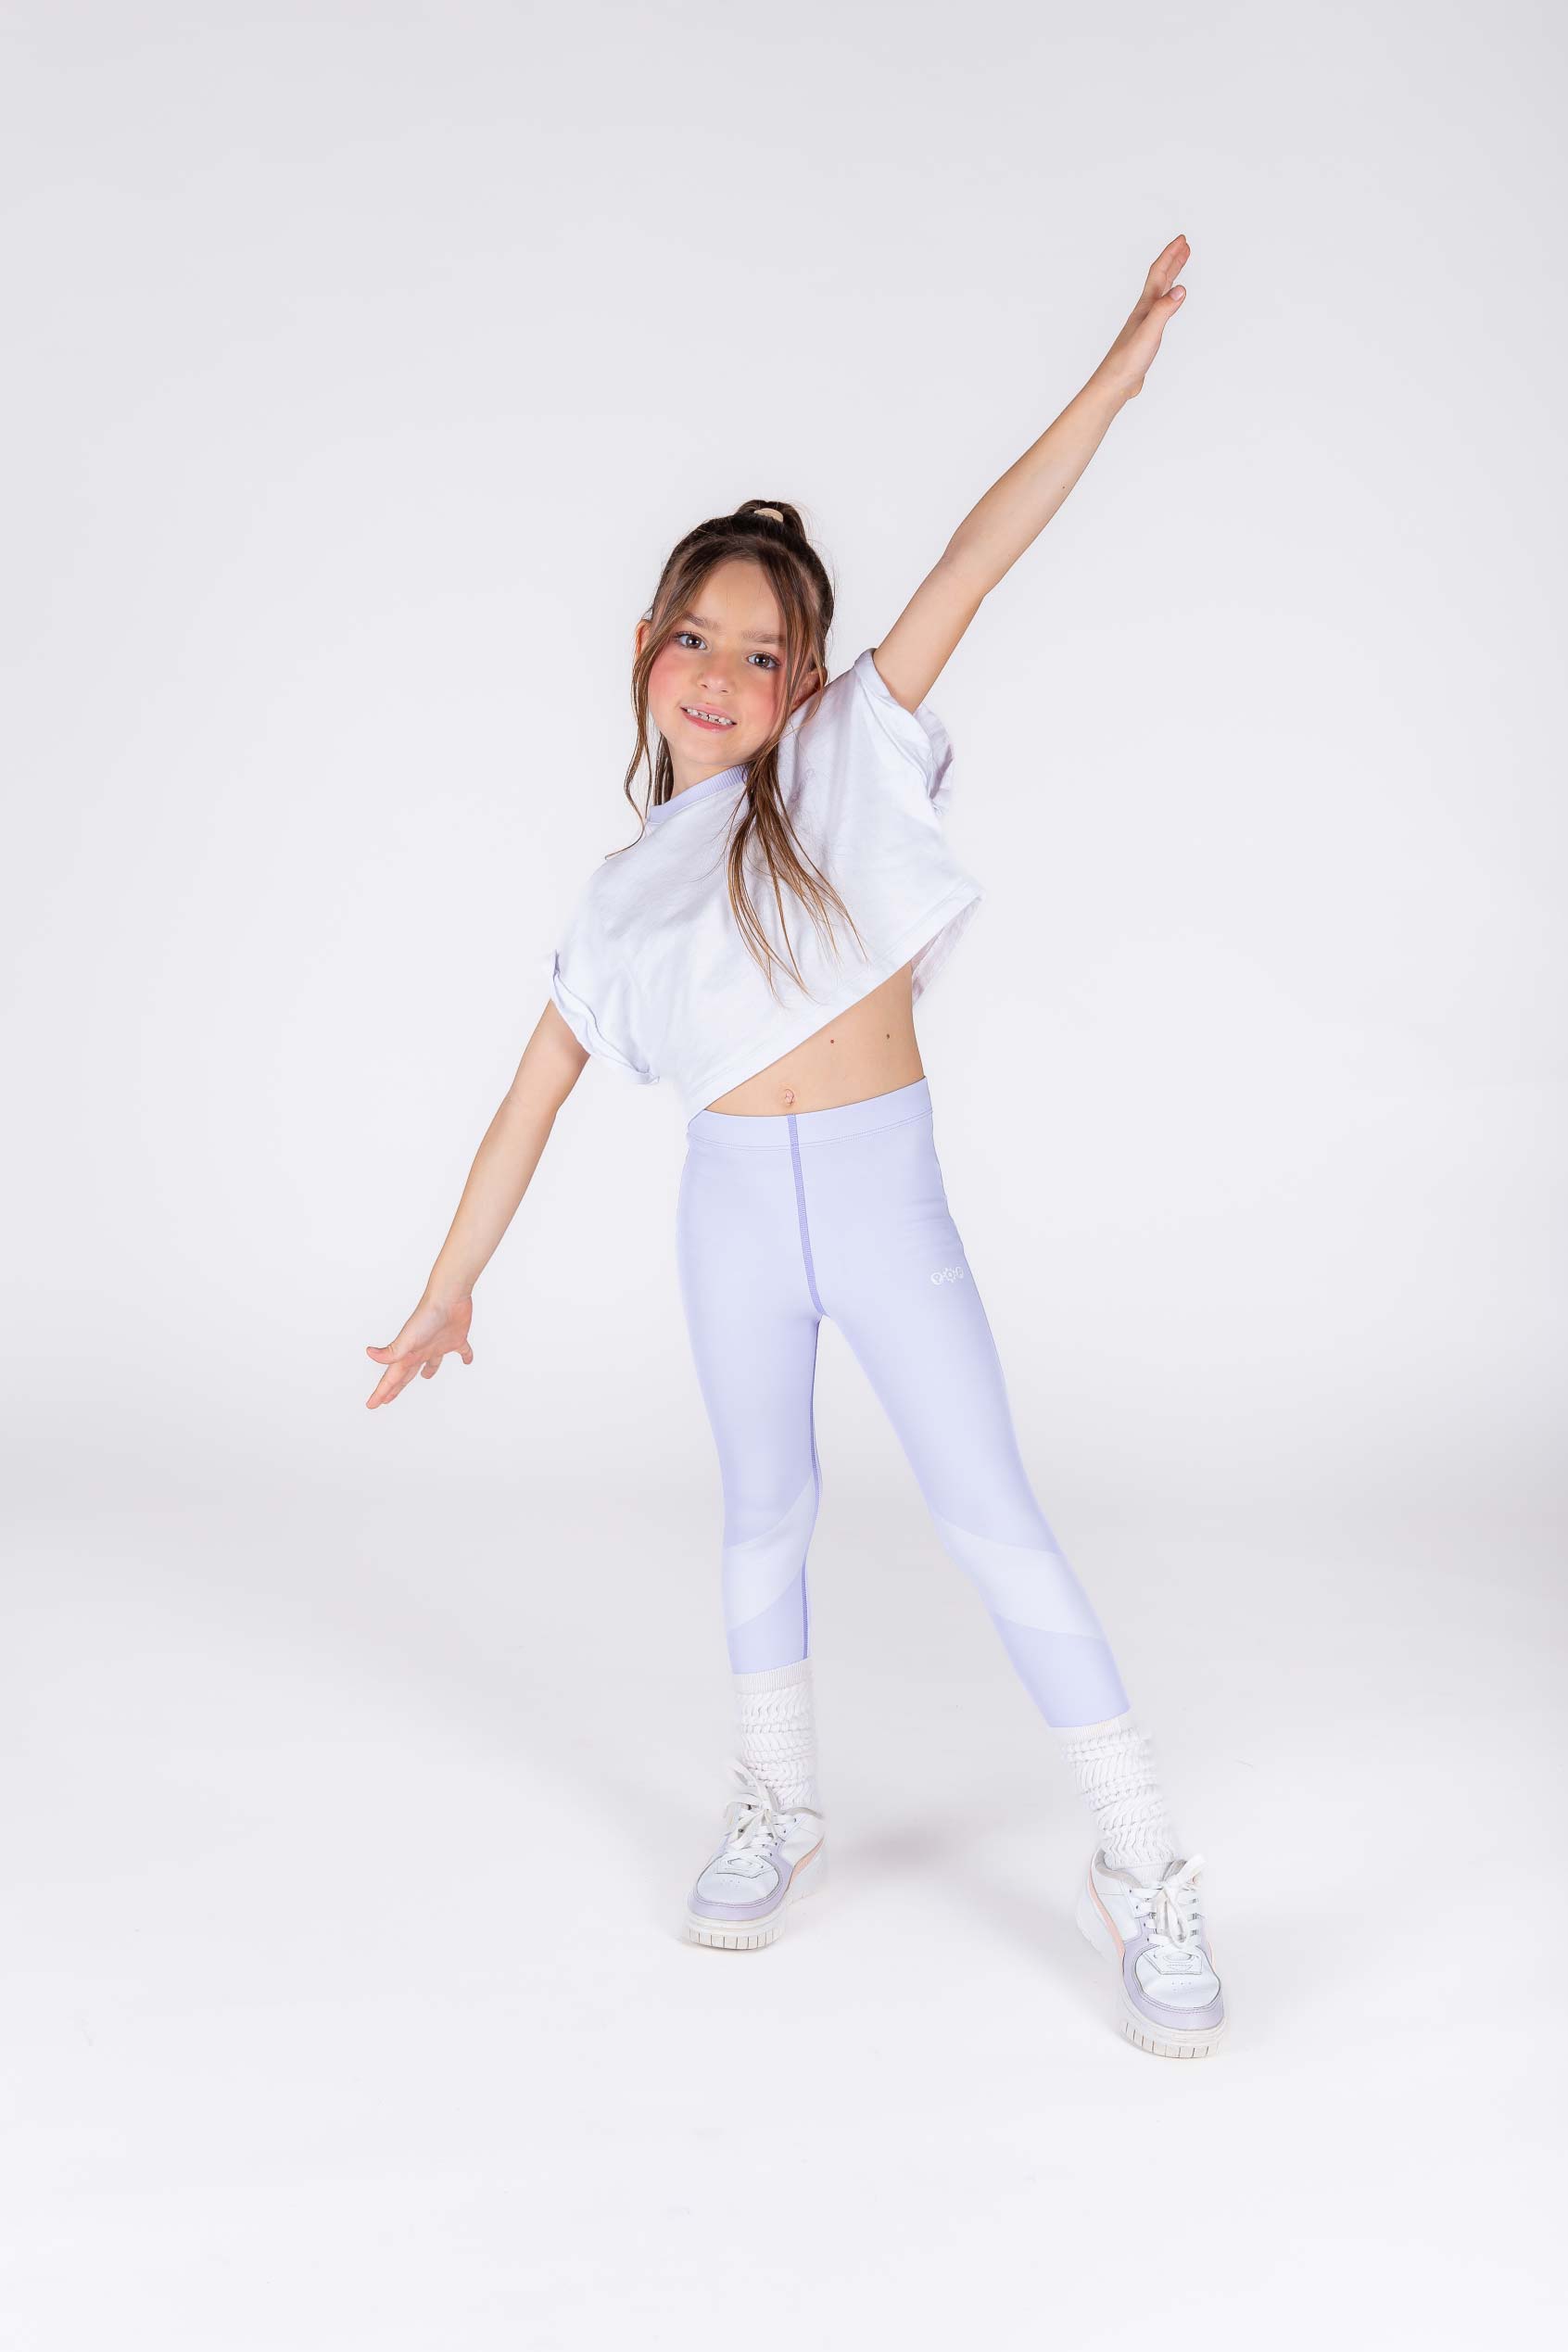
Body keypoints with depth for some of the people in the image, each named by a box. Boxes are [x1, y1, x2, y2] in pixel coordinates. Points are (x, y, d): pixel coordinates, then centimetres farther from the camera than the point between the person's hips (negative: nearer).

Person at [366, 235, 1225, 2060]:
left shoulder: (851, 760, 1)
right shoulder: (621, 900, 8)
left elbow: (976, 558, -8)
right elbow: (532, 1103, 12)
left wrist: (1125, 362, -13)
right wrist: (448, 1293, 14)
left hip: (885, 1196, -3)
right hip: (733, 1212, 3)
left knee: (992, 1520, -3)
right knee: (765, 1515, 15)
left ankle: (1144, 1876, 6)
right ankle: (776, 1813, 35)